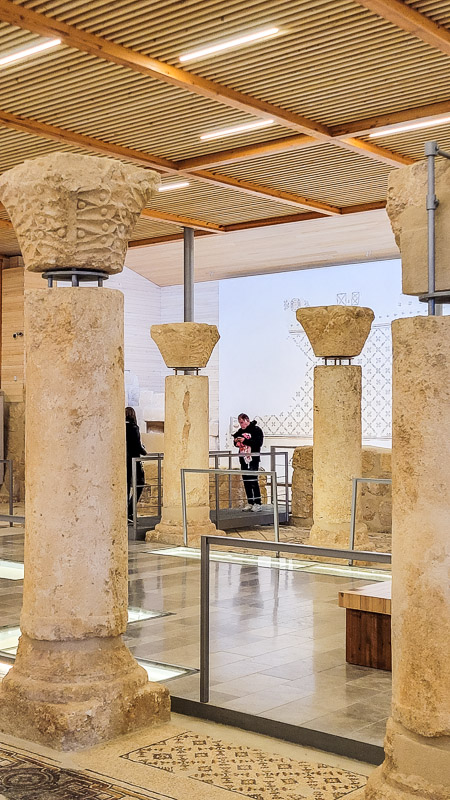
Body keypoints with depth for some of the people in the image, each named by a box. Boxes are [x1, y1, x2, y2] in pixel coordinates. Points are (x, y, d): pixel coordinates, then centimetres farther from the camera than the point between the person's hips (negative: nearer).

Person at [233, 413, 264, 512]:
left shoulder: (256, 429, -4)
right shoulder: (240, 431, 15)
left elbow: (259, 442, -16)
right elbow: (237, 444, 24)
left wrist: (245, 440, -20)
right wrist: (236, 441, 0)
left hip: (253, 459, -7)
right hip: (243, 459, 7)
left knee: (253, 481, -8)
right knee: (246, 482, 7)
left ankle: (257, 503, -4)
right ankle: (250, 503, 14)